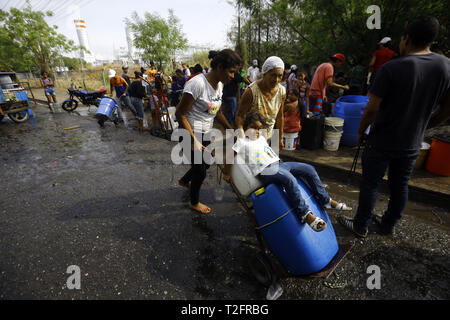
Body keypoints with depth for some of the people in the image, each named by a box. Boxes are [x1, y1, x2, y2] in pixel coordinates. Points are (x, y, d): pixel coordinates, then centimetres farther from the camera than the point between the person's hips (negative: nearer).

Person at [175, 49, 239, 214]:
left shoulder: (219, 84, 2)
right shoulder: (197, 83, -25)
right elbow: (180, 114, -22)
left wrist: (231, 129, 10)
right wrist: (194, 141, -25)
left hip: (206, 133, 8)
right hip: (191, 134, -8)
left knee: (205, 164, 23)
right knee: (200, 171, 5)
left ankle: (184, 180, 54)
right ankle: (194, 203, 33)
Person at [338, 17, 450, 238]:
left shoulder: (391, 68, -17)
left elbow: (371, 109, -18)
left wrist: (360, 130, -1)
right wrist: (419, 126, 18)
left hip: (381, 143, -5)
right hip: (412, 144, 5)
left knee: (370, 184, 8)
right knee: (400, 186, 19)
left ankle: (360, 226, 24)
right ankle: (389, 224, 38)